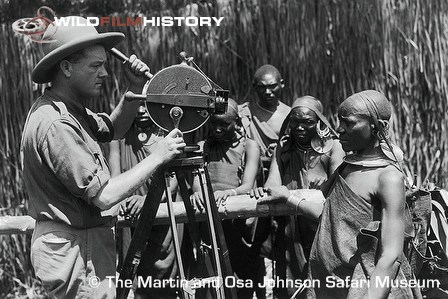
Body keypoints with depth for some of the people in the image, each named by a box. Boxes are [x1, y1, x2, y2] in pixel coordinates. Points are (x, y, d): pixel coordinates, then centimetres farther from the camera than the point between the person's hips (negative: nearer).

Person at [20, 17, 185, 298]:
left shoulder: (69, 110, 7)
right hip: (75, 251, -10)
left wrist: (136, 89, 6)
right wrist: (158, 156, -16)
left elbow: (113, 129, 24)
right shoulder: (54, 124, -23)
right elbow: (104, 196, -23)